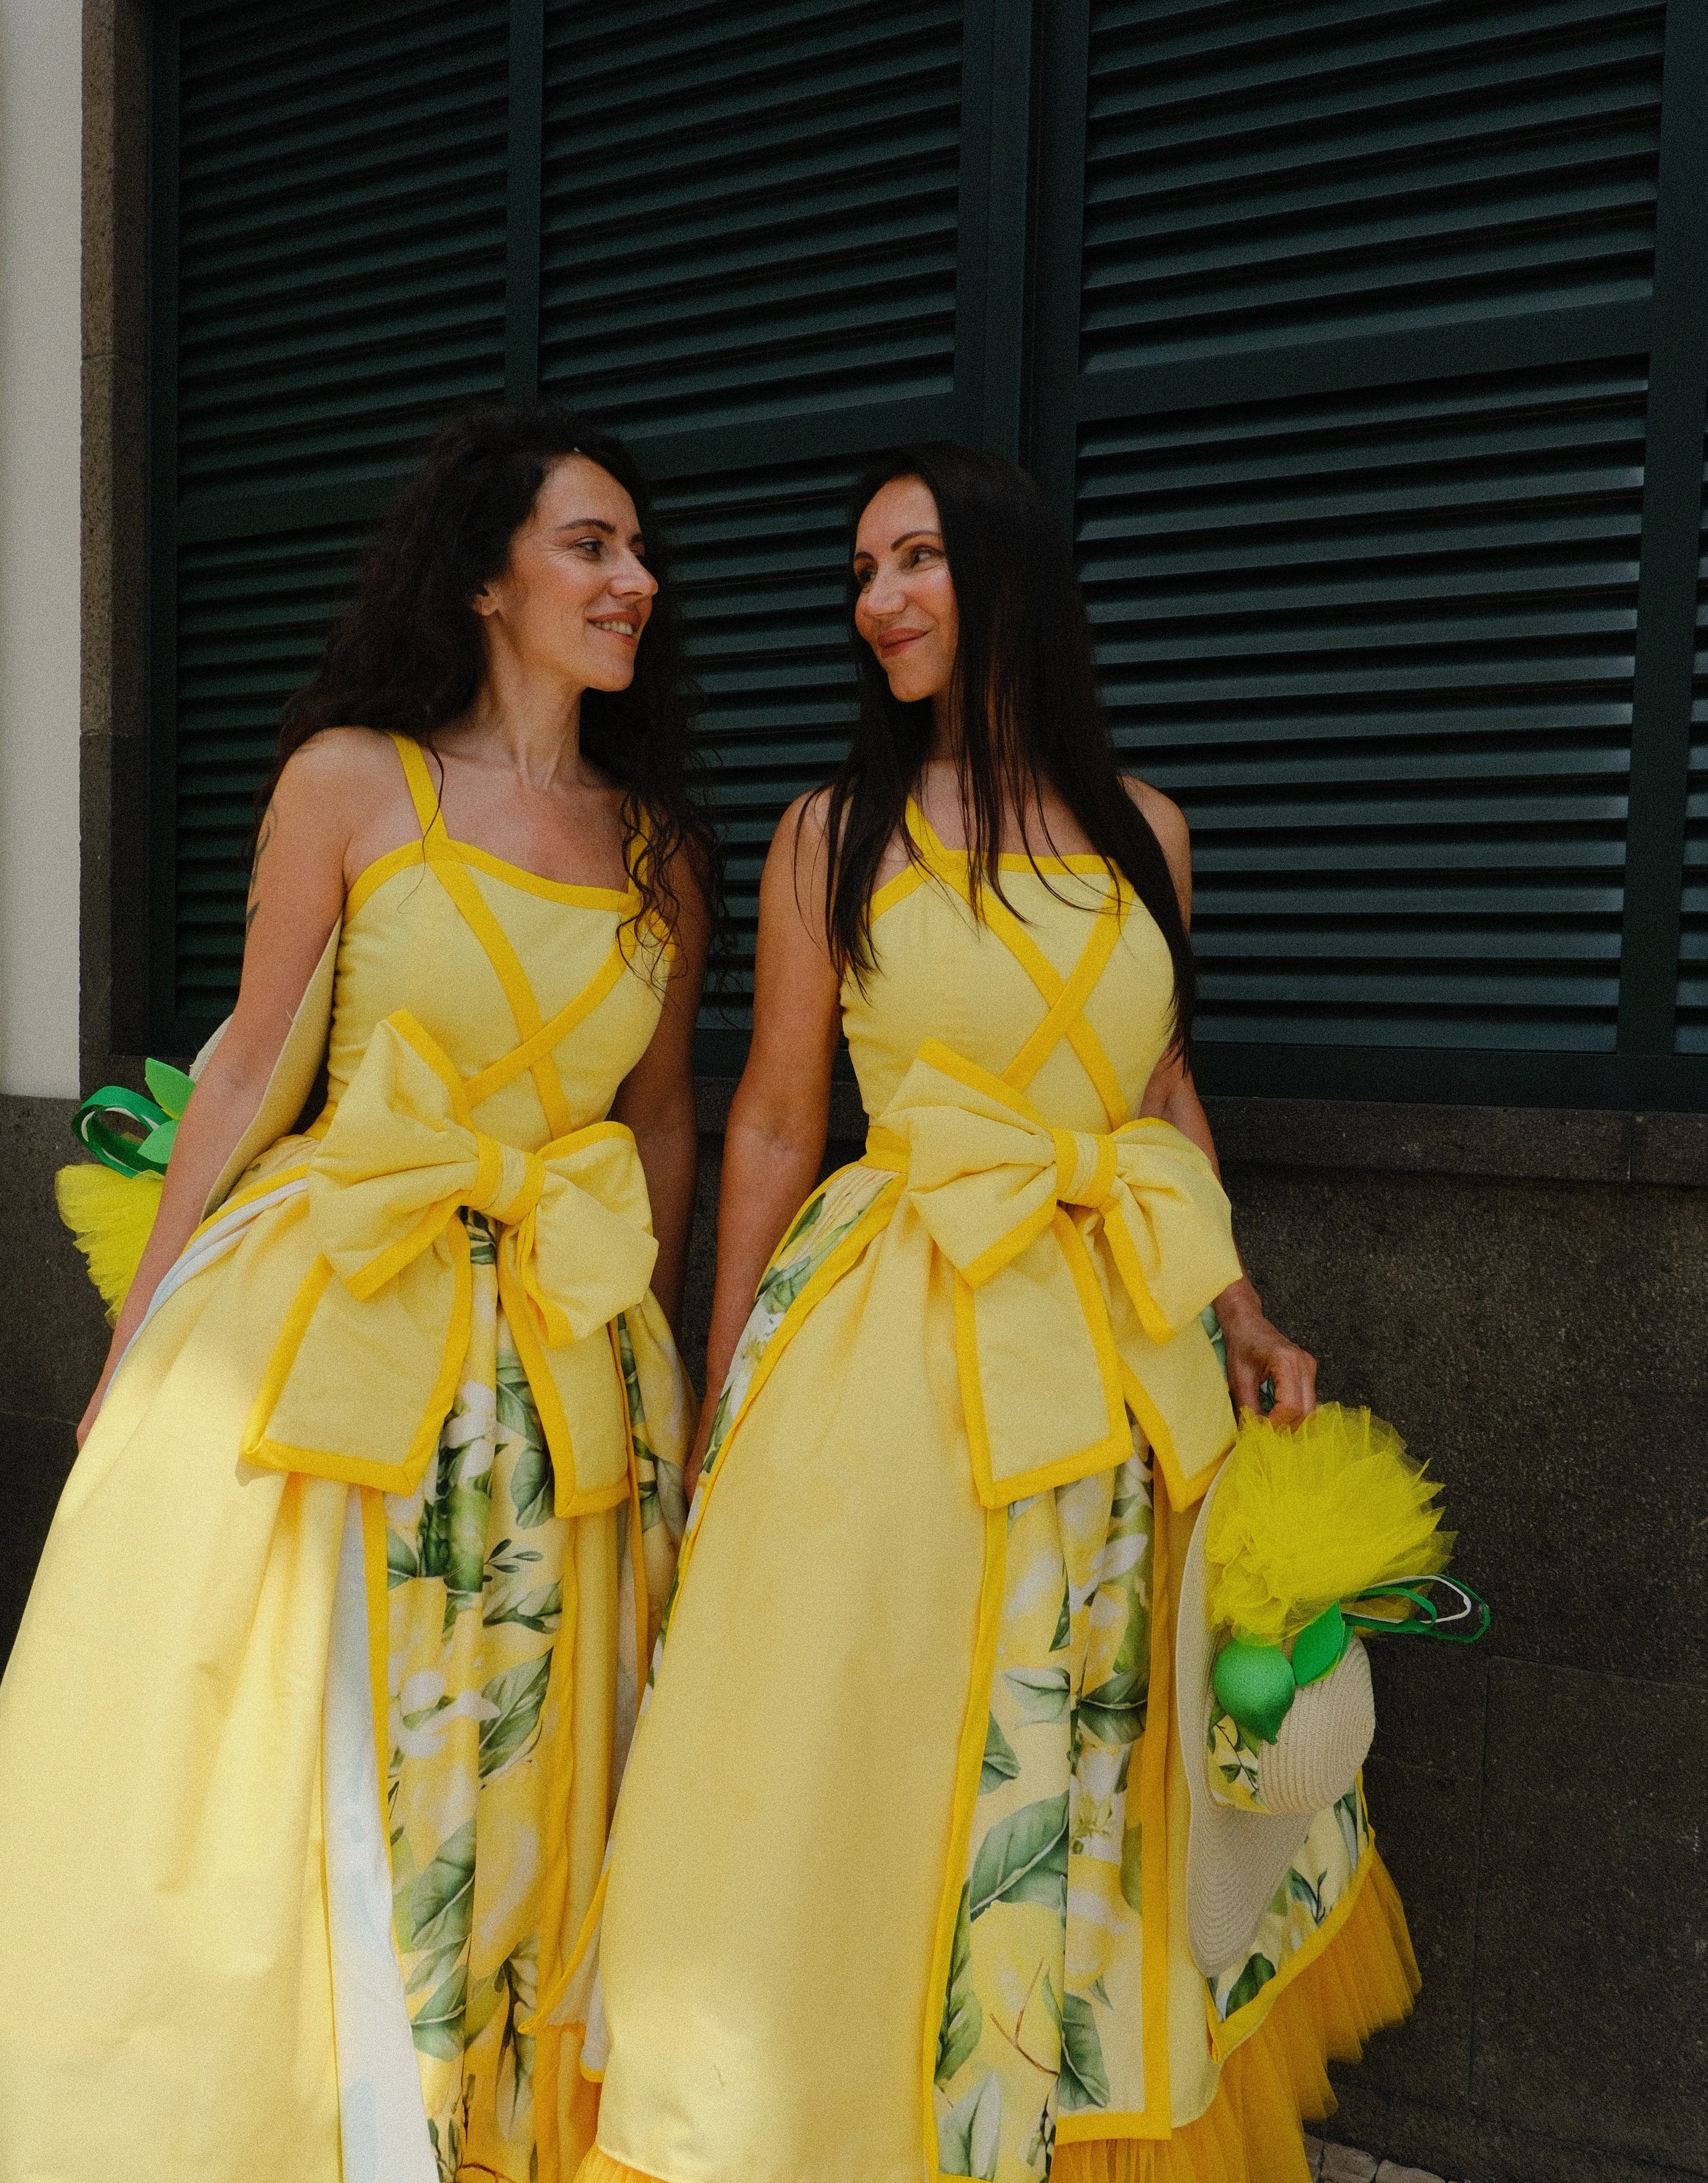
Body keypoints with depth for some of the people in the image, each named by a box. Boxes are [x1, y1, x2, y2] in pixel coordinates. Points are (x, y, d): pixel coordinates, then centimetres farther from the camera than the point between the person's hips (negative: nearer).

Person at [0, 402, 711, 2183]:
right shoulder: (351, 781, -2)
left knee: (501, 1800, 11)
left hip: (561, 1355, 3)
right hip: (317, 1316, -3)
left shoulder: (661, 846, 8)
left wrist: (647, 1357, 15)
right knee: (257, 1781, 5)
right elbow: (253, 1070, 0)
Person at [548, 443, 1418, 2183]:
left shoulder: (1141, 828, 8)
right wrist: (723, 1397, 1)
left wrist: (1243, 1312, 7)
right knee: (871, 1764, 2)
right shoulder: (835, 833, 1)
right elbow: (774, 1120, 2)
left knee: (1114, 1773, 13)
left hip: (1134, 1347, 3)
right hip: (899, 1340, -3)